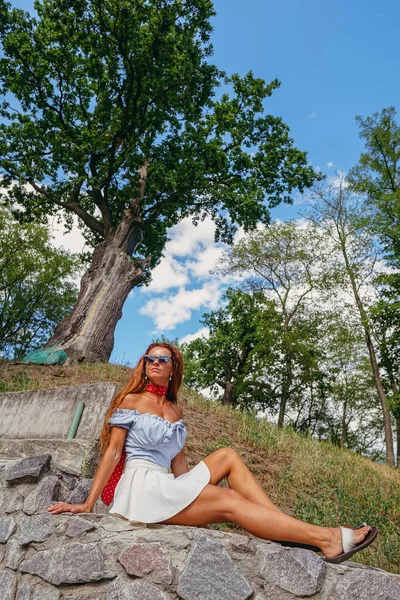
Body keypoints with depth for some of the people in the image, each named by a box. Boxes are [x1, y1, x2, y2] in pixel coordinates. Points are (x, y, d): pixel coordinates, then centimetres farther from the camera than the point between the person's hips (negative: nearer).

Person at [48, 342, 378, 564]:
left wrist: (194, 507, 10)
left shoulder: (176, 410, 16)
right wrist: (88, 504, -8)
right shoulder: (131, 401, 0)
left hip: (168, 488, 6)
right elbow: (113, 452, -4)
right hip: (140, 485, -6)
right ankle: (327, 538, -22)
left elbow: (178, 459, 15)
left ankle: (290, 527, -17)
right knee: (229, 501, -20)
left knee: (228, 456, -10)